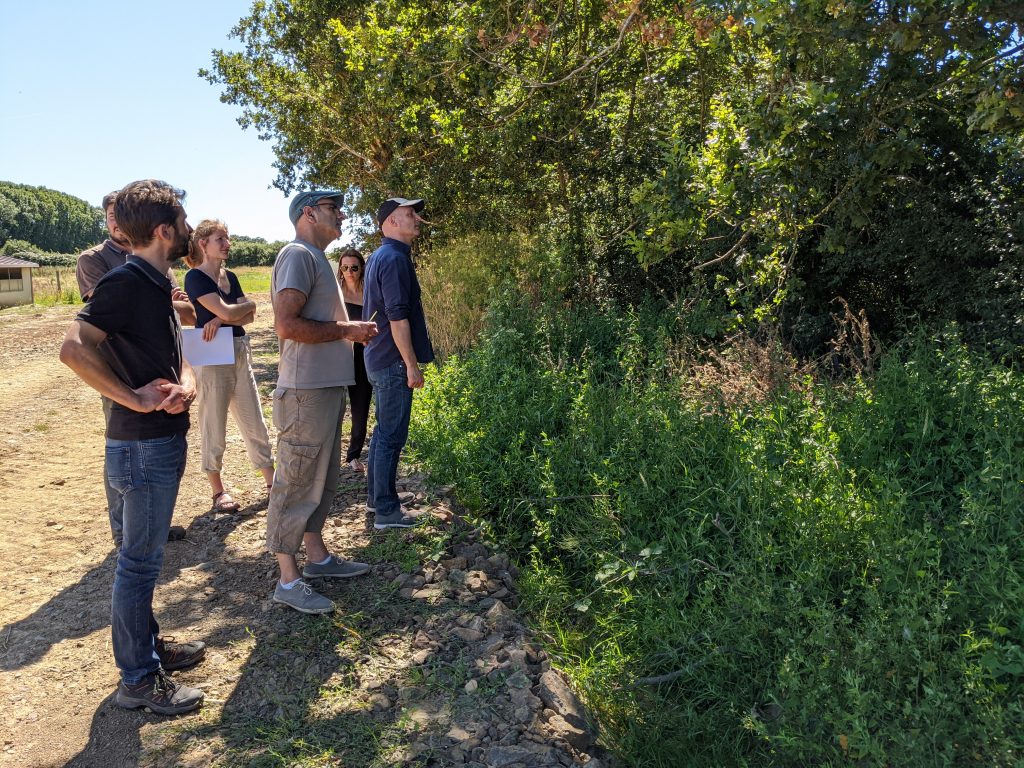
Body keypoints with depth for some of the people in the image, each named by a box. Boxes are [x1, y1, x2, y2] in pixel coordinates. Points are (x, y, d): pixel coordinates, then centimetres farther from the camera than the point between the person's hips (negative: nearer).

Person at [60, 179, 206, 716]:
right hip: (142, 445, -9)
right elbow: (73, 349, -27)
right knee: (139, 561, 2)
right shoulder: (125, 282, -17)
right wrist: (136, 400, -23)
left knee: (145, 556, 20)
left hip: (164, 439, 9)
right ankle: (139, 680, 16)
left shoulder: (156, 283, 12)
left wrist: (184, 385, -4)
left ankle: (147, 645, 36)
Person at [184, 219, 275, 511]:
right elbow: (226, 312, -18)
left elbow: (249, 317, 3)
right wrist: (248, 303, 1)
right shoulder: (195, 277, -8)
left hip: (239, 353, 7)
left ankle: (271, 481, 18)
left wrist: (221, 319, -14)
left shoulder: (230, 276, 13)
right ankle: (218, 491, 14)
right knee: (213, 426, 3)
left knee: (255, 422, 10)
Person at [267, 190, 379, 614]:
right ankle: (288, 580, 8)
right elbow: (287, 325, -23)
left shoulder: (316, 258, 19)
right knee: (296, 484, -2)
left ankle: (317, 555, 32)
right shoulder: (297, 255, -12)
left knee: (322, 479, 18)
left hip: (328, 387, 10)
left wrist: (351, 330, 7)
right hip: (306, 391, -10)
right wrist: (346, 330, -16)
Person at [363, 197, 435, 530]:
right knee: (392, 436, -3)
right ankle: (386, 510, 5)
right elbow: (398, 316, -22)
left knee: (383, 430, 18)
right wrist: (412, 364, -19)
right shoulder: (394, 258, -16)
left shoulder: (379, 256, 16)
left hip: (379, 358, 10)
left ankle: (376, 496, 29)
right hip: (394, 362, -10)